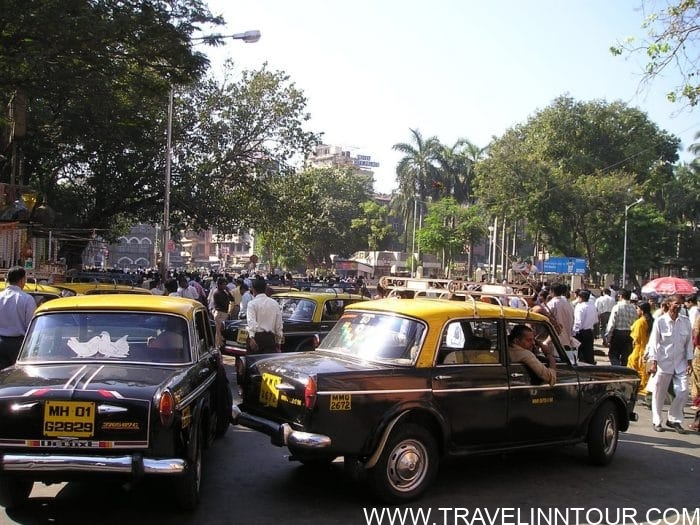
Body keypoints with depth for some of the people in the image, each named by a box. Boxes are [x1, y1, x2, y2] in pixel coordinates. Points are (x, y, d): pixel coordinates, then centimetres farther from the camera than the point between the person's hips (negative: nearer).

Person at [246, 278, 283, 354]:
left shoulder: (252, 303, -2)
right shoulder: (275, 303, 12)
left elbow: (251, 322, -17)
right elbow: (279, 325, 13)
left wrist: (252, 338, -29)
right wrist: (278, 342, 18)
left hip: (257, 336, -3)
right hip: (270, 338, 3)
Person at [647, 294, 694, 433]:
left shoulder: (686, 321, 2)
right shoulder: (660, 321, -7)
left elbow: (689, 343, 8)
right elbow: (653, 343, -5)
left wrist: (689, 362, 4)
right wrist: (653, 363, -10)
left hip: (681, 364, 3)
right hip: (663, 363, -3)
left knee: (683, 392, -1)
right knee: (659, 393, 4)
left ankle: (674, 420, 17)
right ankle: (656, 421, 19)